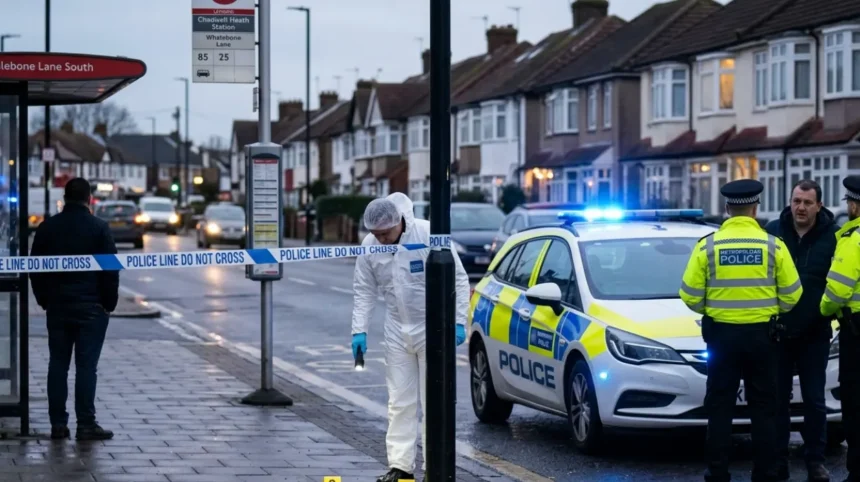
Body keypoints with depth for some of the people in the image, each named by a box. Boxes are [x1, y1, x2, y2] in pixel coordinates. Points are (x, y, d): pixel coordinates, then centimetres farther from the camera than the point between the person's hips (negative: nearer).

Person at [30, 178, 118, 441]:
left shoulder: (47, 227, 4)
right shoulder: (99, 228, -7)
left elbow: (35, 268, 7)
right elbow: (110, 270, -8)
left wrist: (44, 300, 15)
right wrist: (109, 302, 2)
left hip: (56, 306, 3)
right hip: (91, 306, -3)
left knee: (58, 364, 9)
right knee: (86, 365, -3)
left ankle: (58, 423, 8)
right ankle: (86, 424, -4)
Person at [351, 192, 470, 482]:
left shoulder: (428, 235, -19)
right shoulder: (369, 245, -6)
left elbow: (459, 279, -12)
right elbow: (364, 291, 4)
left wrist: (458, 321, -16)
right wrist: (359, 330, -3)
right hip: (398, 331, 4)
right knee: (400, 402, 7)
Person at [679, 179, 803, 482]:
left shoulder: (708, 245, -6)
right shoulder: (773, 245, -6)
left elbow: (691, 296, -5)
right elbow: (791, 295, -3)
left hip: (721, 334, 0)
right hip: (761, 334, 0)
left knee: (720, 406, 7)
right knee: (763, 407, 9)